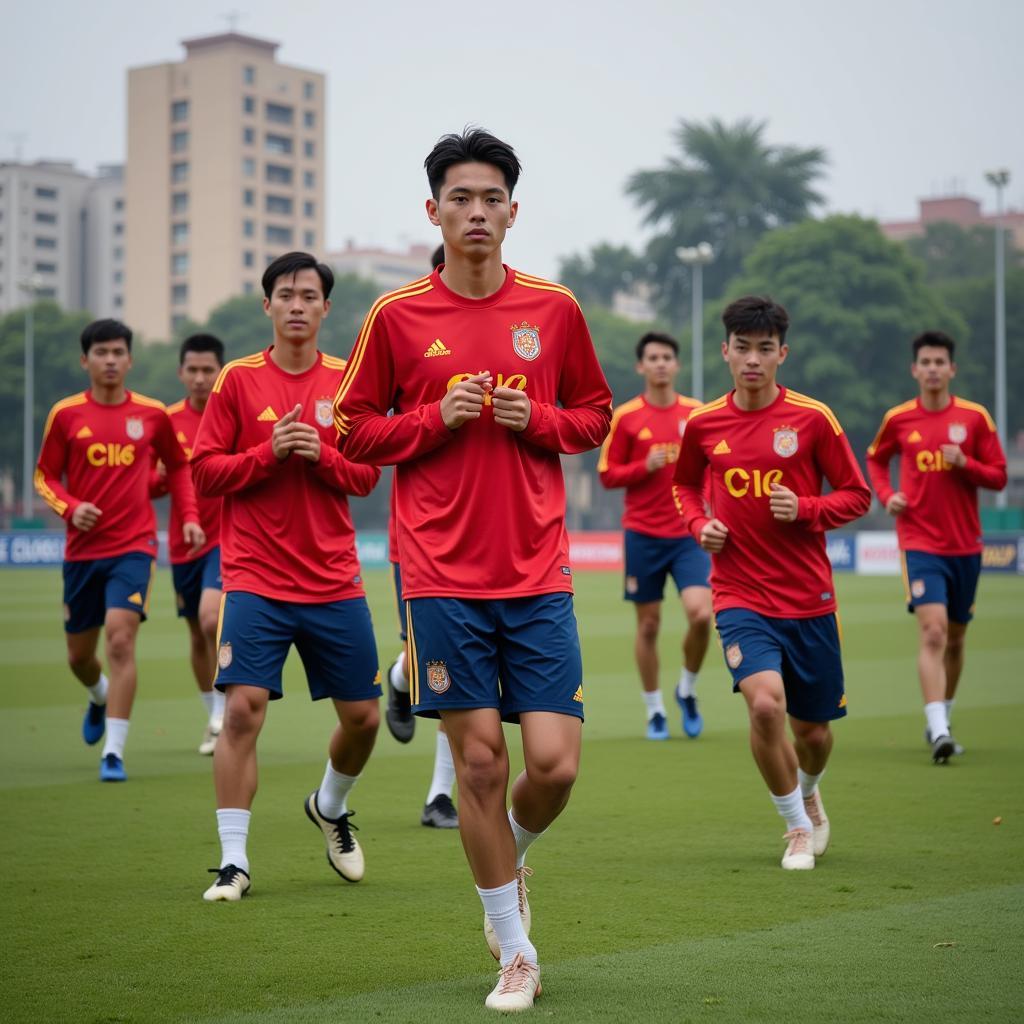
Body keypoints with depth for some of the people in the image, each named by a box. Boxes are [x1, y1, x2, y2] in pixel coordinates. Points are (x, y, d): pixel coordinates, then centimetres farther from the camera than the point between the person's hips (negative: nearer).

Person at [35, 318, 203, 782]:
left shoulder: (152, 413, 1)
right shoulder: (66, 414, 0)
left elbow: (178, 466, 16)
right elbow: (45, 476, 7)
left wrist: (189, 516, 3)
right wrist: (70, 507, -13)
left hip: (134, 546, -2)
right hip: (82, 548, 2)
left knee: (120, 639, -19)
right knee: (79, 655, 12)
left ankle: (114, 752, -15)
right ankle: (100, 697, 49)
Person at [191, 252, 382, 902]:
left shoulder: (347, 381, 6)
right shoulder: (239, 380, 1)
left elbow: (367, 476, 7)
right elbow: (204, 471, -1)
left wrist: (321, 455, -12)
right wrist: (269, 452, -15)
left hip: (335, 583, 3)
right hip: (256, 580, -2)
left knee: (363, 715, 6)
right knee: (243, 708, -14)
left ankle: (330, 806, 37)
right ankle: (234, 862, -5)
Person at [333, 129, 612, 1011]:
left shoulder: (554, 309, 6)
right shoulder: (397, 317, 2)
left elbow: (595, 414, 15)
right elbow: (354, 431, 8)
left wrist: (536, 420, -6)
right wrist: (438, 418, -9)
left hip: (538, 574, 1)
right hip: (442, 575, -1)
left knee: (554, 763, -6)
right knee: (478, 758, -1)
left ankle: (511, 857, 30)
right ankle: (516, 953, 15)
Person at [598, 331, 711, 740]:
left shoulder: (697, 413, 5)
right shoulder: (625, 417, -1)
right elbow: (607, 474, 0)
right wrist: (645, 467, -15)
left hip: (689, 534, 1)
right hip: (643, 535, -1)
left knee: (701, 614, -15)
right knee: (649, 625, 4)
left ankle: (687, 689, 10)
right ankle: (654, 710, 19)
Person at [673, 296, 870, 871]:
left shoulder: (812, 419, -5)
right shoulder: (703, 424, 1)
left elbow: (857, 496, 2)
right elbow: (686, 484, 21)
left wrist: (804, 508, -16)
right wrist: (700, 525, 1)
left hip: (809, 597, 0)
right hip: (741, 596, 0)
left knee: (812, 728, 9)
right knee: (765, 703, -23)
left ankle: (808, 791, 46)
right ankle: (798, 828, -1)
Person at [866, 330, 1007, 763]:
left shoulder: (975, 417, 0)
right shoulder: (898, 419, 1)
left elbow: (998, 477, 2)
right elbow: (875, 459, 19)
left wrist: (965, 463, -17)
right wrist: (886, 495, 1)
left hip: (965, 545, 2)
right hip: (920, 543, -2)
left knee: (955, 637, 12)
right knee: (932, 630, -18)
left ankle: (942, 721, 30)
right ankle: (938, 731, -24)